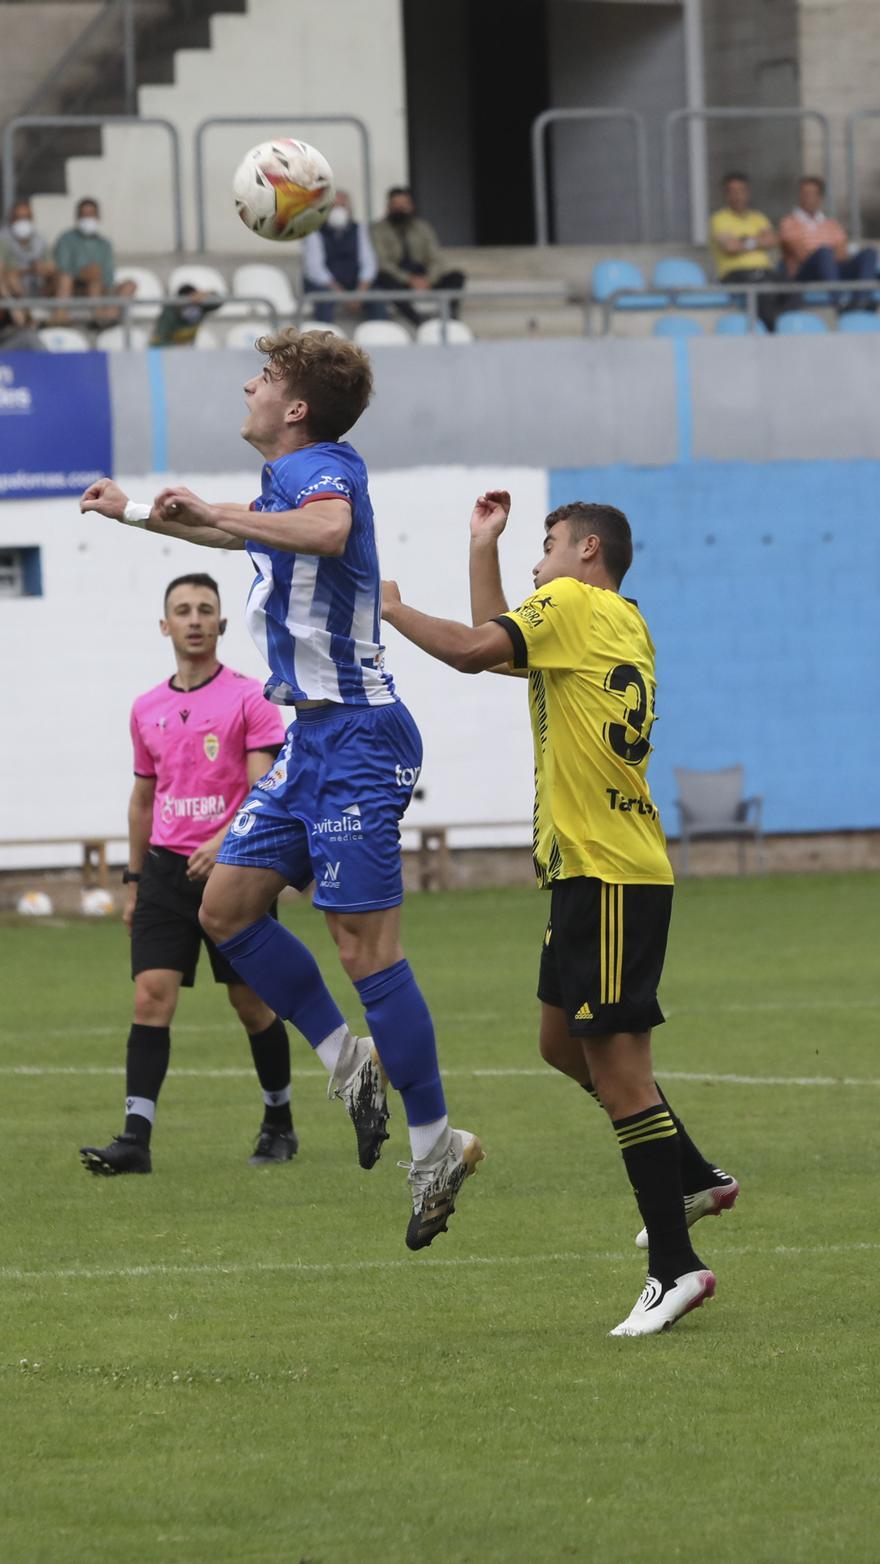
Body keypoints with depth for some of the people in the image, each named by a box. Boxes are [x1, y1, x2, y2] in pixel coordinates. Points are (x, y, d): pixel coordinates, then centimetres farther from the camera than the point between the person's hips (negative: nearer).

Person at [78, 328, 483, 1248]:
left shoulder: (319, 467, -14)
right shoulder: (289, 480, 16)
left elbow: (327, 528, -40)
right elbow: (244, 534, 40)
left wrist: (215, 512, -29)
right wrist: (137, 513, 47)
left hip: (355, 736, -10)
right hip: (313, 735, 10)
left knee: (364, 945, -10)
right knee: (228, 906, 9)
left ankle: (434, 1145, -4)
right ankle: (348, 1062, 16)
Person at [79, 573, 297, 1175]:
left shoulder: (249, 698, -4)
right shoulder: (147, 710, 12)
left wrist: (223, 842, -28)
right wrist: (133, 881, 20)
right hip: (165, 869, 4)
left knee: (252, 1003, 4)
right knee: (151, 997, -9)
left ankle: (280, 1124, 23)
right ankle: (136, 1139, -15)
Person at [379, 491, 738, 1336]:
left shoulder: (574, 604, -8)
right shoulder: (622, 625, 17)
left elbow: (472, 649, -18)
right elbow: (495, 642, 25)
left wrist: (391, 609, -3)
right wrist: (483, 545, 25)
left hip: (610, 876, -10)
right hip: (589, 870, 10)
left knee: (617, 1069, -9)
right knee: (564, 1043, 21)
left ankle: (676, 1268, -9)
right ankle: (694, 1179, 30)